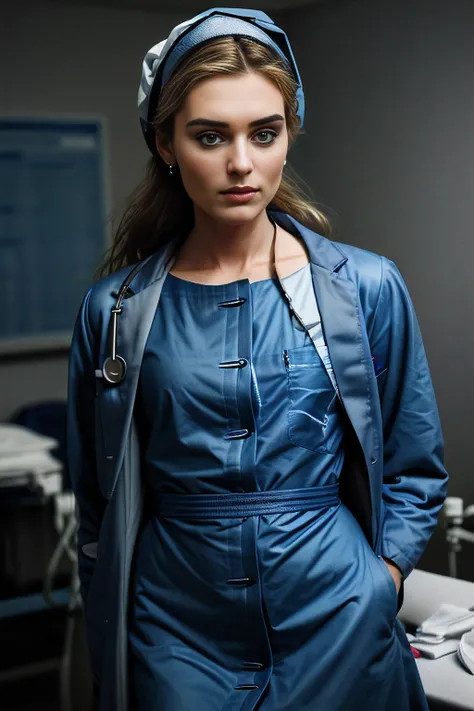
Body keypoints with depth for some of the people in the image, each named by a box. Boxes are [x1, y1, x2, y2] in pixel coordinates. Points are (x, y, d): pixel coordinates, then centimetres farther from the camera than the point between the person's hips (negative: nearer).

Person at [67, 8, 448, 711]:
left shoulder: (369, 287, -5)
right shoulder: (115, 311, -3)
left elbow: (415, 469, 5)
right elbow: (98, 501, 6)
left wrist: (380, 579, -5)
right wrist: (110, 653, 5)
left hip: (337, 625, 0)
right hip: (178, 633, 1)